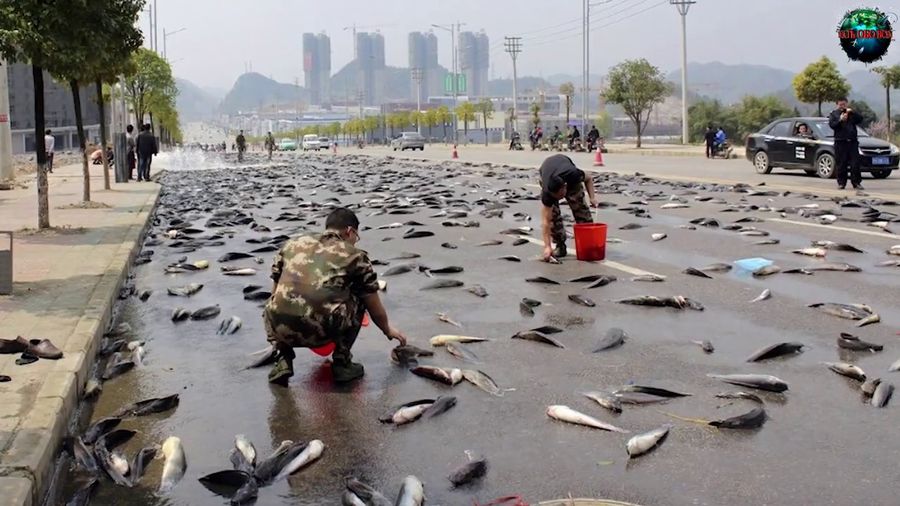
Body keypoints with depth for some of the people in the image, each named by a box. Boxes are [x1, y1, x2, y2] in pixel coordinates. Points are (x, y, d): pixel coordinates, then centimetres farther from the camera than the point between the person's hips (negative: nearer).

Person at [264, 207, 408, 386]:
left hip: (281, 328, 3)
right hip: (321, 330, -3)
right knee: (358, 298, 26)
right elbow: (375, 309, 22)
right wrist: (388, 330, 42)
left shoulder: (292, 244, 22)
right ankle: (342, 363, 20)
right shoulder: (355, 255, 14)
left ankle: (284, 361, 18)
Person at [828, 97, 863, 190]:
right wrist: (840, 120, -18)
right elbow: (831, 125, -3)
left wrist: (852, 112, -11)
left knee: (855, 163, -3)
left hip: (852, 141, 2)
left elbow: (860, 119, 2)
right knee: (841, 164, -1)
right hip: (840, 142, -2)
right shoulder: (834, 114, 11)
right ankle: (841, 183, 5)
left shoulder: (852, 113, 17)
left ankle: (856, 182, 0)